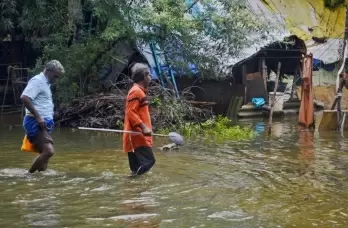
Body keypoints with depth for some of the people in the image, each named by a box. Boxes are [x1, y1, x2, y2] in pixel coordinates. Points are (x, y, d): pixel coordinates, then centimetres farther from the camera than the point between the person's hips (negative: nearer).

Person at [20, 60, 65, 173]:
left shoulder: (45, 83, 21)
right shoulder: (37, 80, -9)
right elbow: (24, 98, -23)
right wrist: (37, 116, -23)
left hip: (43, 124, 11)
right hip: (35, 123, -11)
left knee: (46, 152, 10)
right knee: (49, 151, -21)